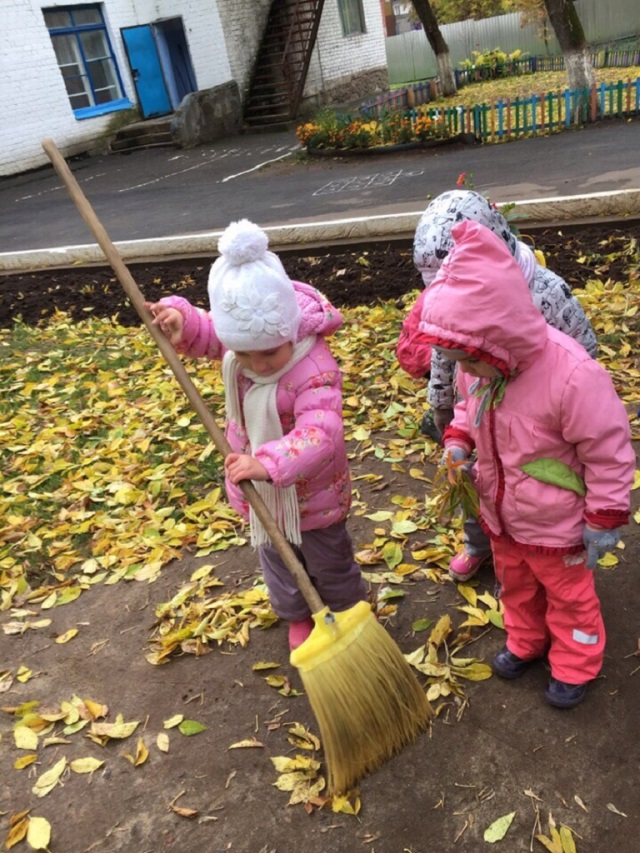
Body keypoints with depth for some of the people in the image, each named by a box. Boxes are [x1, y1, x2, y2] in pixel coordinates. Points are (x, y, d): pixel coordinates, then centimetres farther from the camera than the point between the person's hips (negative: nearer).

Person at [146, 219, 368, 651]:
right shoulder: (239, 336, -17)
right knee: (277, 557, 26)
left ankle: (349, 610, 49)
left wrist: (268, 463, -61)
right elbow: (204, 333, 1)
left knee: (328, 559, 20)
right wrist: (182, 319, -23)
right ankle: (297, 616, 53)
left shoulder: (314, 370, -37)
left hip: (312, 489, -6)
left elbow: (320, 433, -47)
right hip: (258, 488, 6)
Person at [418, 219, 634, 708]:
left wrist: (603, 520, -16)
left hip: (555, 522, -6)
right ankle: (527, 643, 54)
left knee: (569, 594, 20)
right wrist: (457, 441, -11)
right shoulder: (479, 365, -14)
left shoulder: (572, 375, -36)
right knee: (516, 584, 28)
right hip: (500, 513, 6)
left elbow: (608, 452, -24)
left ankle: (575, 666, 44)